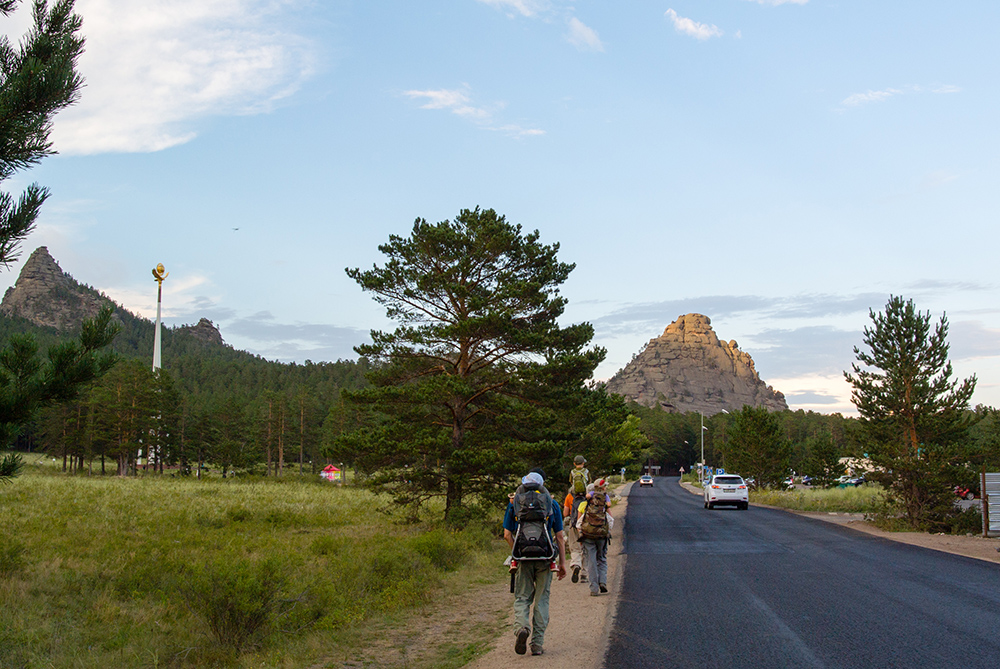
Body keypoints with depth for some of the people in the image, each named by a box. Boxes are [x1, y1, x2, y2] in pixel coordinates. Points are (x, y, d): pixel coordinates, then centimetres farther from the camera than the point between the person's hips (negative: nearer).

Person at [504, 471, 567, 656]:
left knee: (522, 597, 9)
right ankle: (537, 643, 5)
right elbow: (559, 536, 5)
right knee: (541, 599, 8)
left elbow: (507, 534, 1)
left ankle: (521, 627, -19)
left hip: (523, 557, 0)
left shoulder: (514, 503, 5)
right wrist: (562, 562, 9)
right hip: (545, 557, 0)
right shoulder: (552, 504, 6)